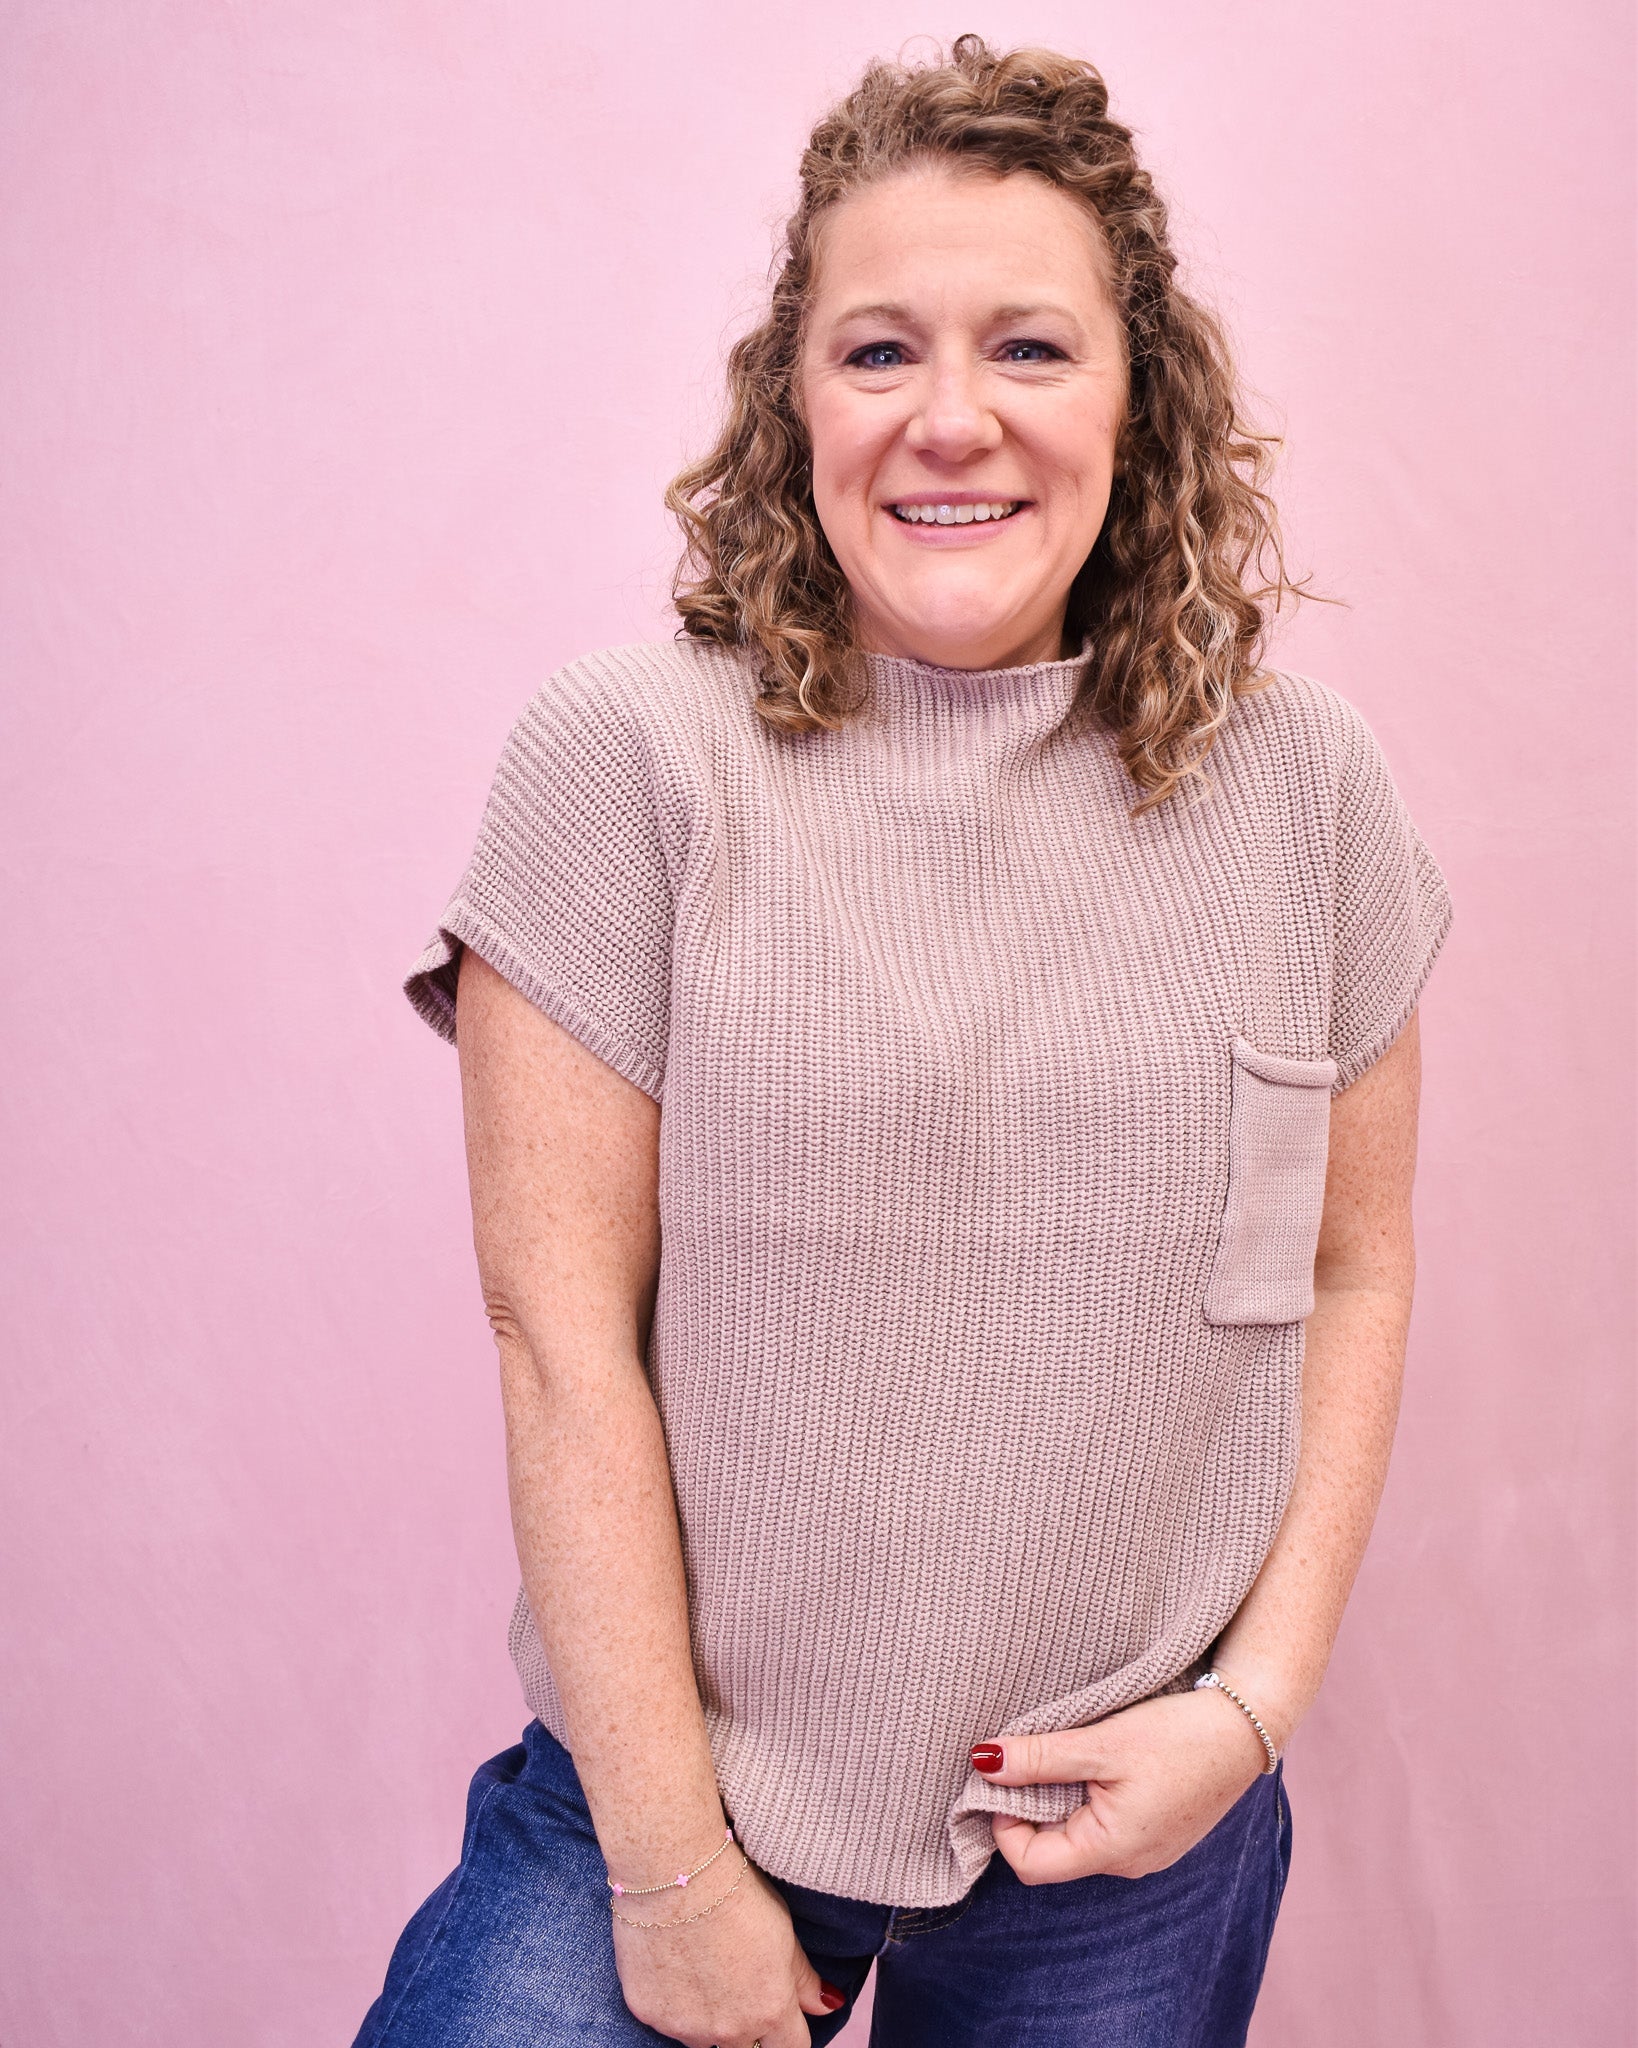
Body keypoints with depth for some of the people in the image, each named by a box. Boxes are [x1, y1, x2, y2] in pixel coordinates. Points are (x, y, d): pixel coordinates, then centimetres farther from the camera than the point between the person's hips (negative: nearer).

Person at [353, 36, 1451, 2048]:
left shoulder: (1303, 789, -2)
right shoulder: (628, 760, -12)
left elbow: (1354, 1273, 5)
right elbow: (564, 1331, -12)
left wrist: (1252, 1699, -4)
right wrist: (674, 1871, -10)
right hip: (672, 1777, -2)